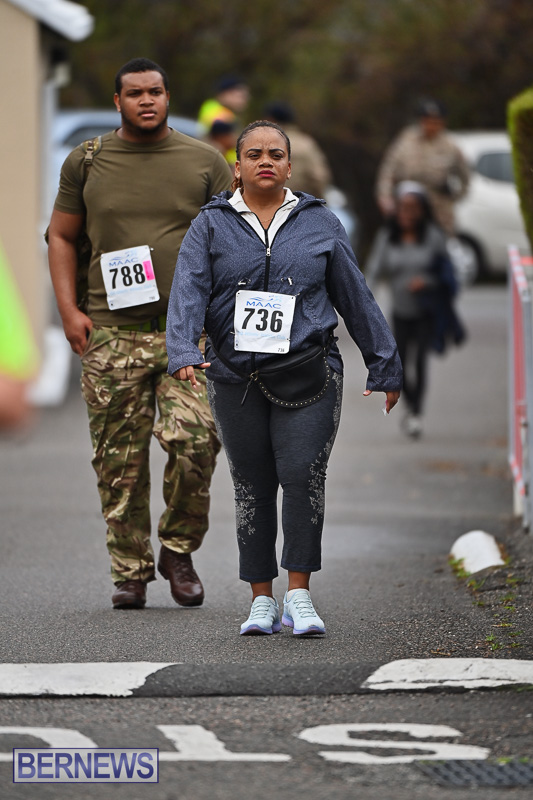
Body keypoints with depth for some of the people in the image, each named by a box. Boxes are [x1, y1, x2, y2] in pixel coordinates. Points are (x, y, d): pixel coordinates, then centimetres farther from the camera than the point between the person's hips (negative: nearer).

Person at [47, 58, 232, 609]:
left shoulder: (204, 162, 8)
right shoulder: (86, 163, 9)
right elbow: (61, 236, 14)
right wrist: (69, 310, 2)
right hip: (112, 332, 1)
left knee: (193, 440, -16)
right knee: (119, 460, 0)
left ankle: (179, 549, 4)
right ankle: (130, 571, 11)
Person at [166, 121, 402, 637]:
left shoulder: (319, 224, 9)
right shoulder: (211, 226, 6)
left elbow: (355, 297, 13)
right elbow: (188, 291, -7)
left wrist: (384, 365, 15)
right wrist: (182, 353, -24)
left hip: (308, 374, -1)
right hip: (235, 376, 1)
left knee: (303, 476, -13)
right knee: (252, 486, 4)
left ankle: (299, 595, -10)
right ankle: (261, 600, 12)